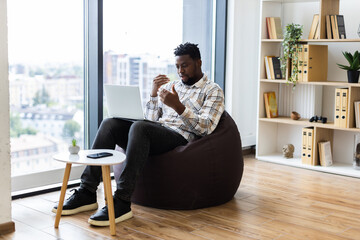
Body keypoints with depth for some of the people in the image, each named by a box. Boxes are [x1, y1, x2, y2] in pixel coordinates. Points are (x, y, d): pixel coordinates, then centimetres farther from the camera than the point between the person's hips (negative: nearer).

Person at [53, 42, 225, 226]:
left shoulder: (213, 91, 10)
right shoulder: (170, 86, 27)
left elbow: (206, 127, -7)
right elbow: (151, 119, 18)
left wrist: (178, 106, -20)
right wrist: (154, 94, 1)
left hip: (180, 137, -6)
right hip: (155, 132, 6)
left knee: (139, 127, -35)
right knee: (110, 123, -18)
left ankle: (122, 202, -38)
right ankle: (87, 193, -20)